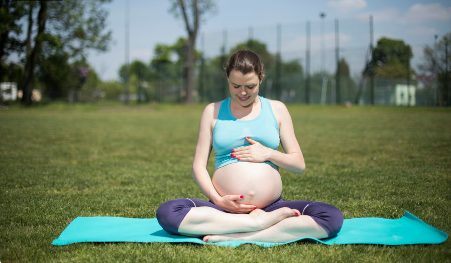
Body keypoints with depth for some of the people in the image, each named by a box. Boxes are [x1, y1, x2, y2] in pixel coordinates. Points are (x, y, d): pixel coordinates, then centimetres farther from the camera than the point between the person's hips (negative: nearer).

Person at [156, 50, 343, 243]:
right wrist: (217, 199, -10)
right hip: (224, 210, 0)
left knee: (333, 217, -26)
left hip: (272, 206, 1)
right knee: (166, 213, -29)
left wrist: (268, 154, -6)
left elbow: (299, 164, 13)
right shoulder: (213, 111, 12)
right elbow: (198, 166, 8)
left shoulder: (276, 109, 13)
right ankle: (262, 222, -27)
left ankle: (235, 237, -28)